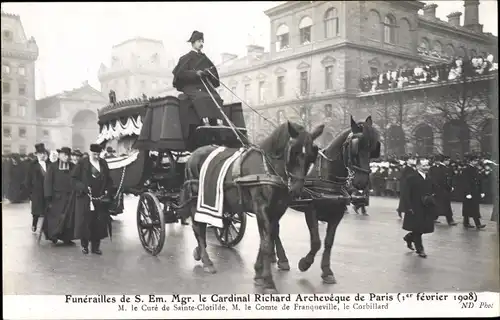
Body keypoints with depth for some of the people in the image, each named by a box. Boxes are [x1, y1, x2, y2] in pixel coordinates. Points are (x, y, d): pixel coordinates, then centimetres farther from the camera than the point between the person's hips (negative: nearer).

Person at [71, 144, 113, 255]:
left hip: (100, 199, 3)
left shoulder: (103, 163, 10)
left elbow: (109, 180, 16)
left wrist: (107, 190, 1)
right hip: (85, 198, -3)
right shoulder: (82, 163, -2)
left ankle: (95, 246, 12)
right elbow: (74, 179, -4)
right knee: (85, 222, 0)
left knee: (99, 223, 2)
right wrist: (84, 188, -16)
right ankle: (84, 245, 13)